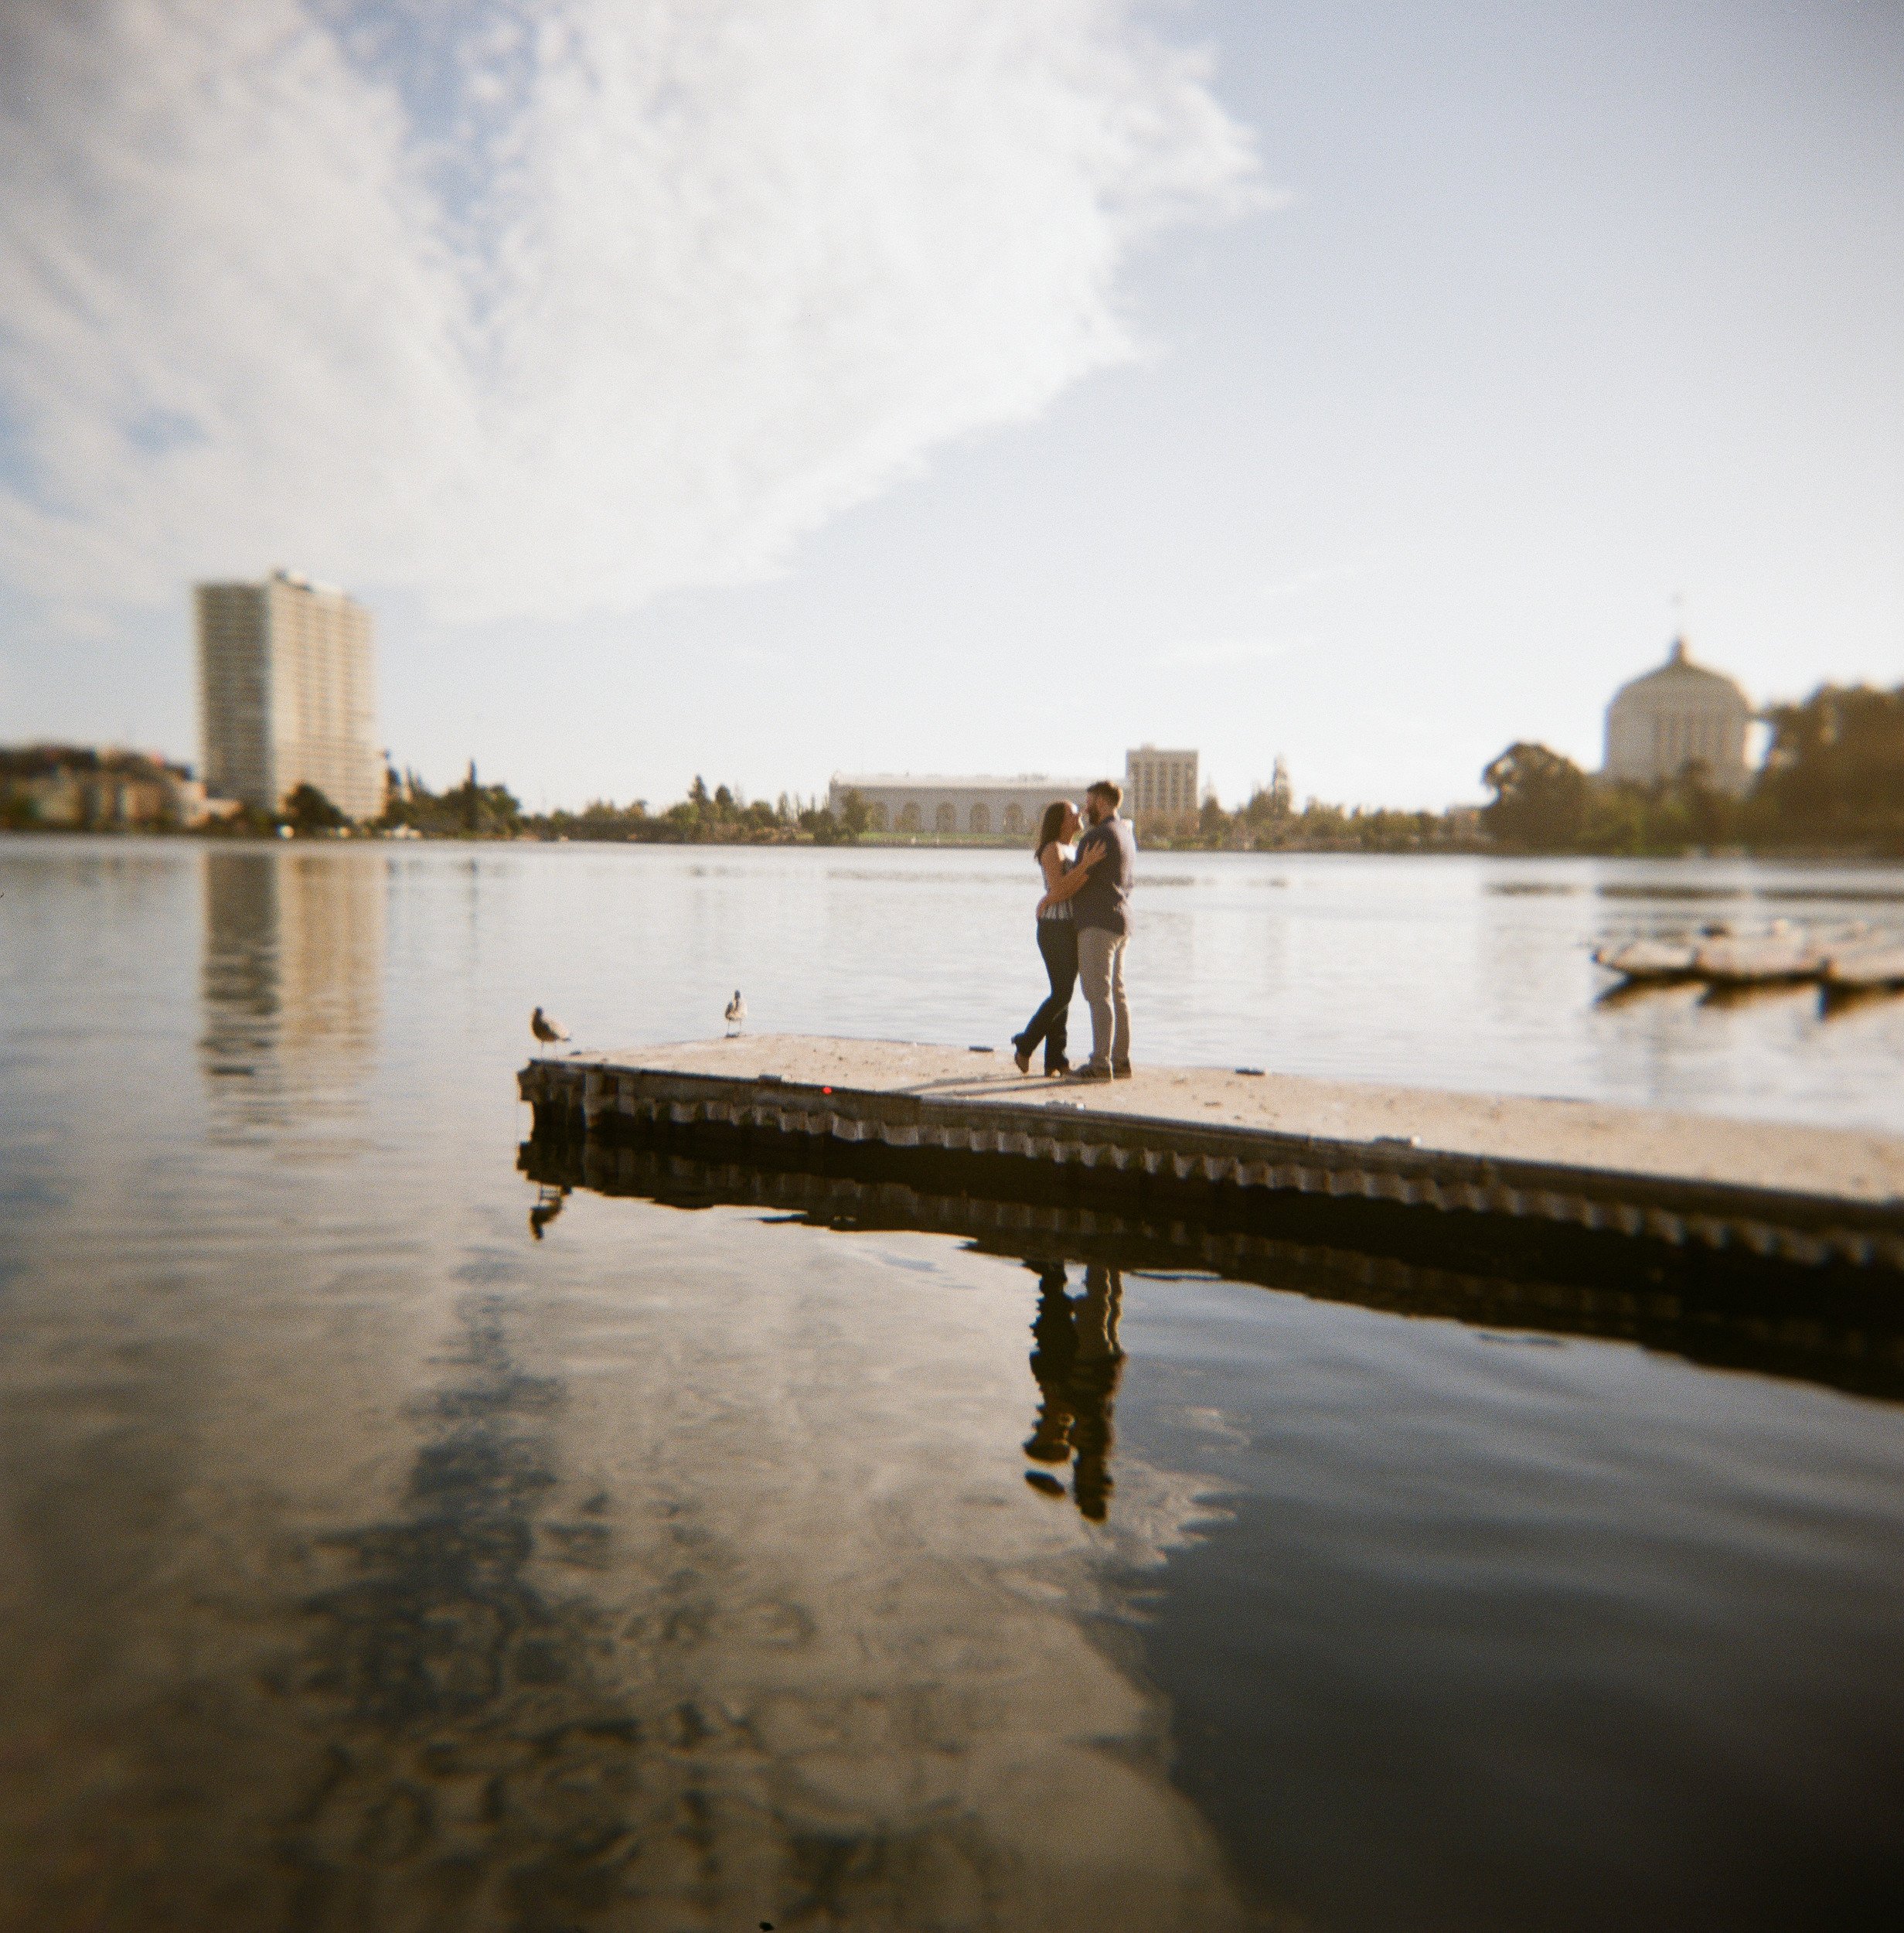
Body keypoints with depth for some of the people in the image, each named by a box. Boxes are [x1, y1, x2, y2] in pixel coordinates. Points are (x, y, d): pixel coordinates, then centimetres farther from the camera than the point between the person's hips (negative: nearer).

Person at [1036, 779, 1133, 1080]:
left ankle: (1100, 1064, -11)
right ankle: (1121, 1061, 10)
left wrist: (1045, 902, 2)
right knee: (1115, 994, 9)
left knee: (1098, 994, -10)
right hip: (1119, 923, 10)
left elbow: (1072, 883, -14)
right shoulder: (1125, 836, 18)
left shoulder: (1098, 836, -14)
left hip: (1097, 924, -10)